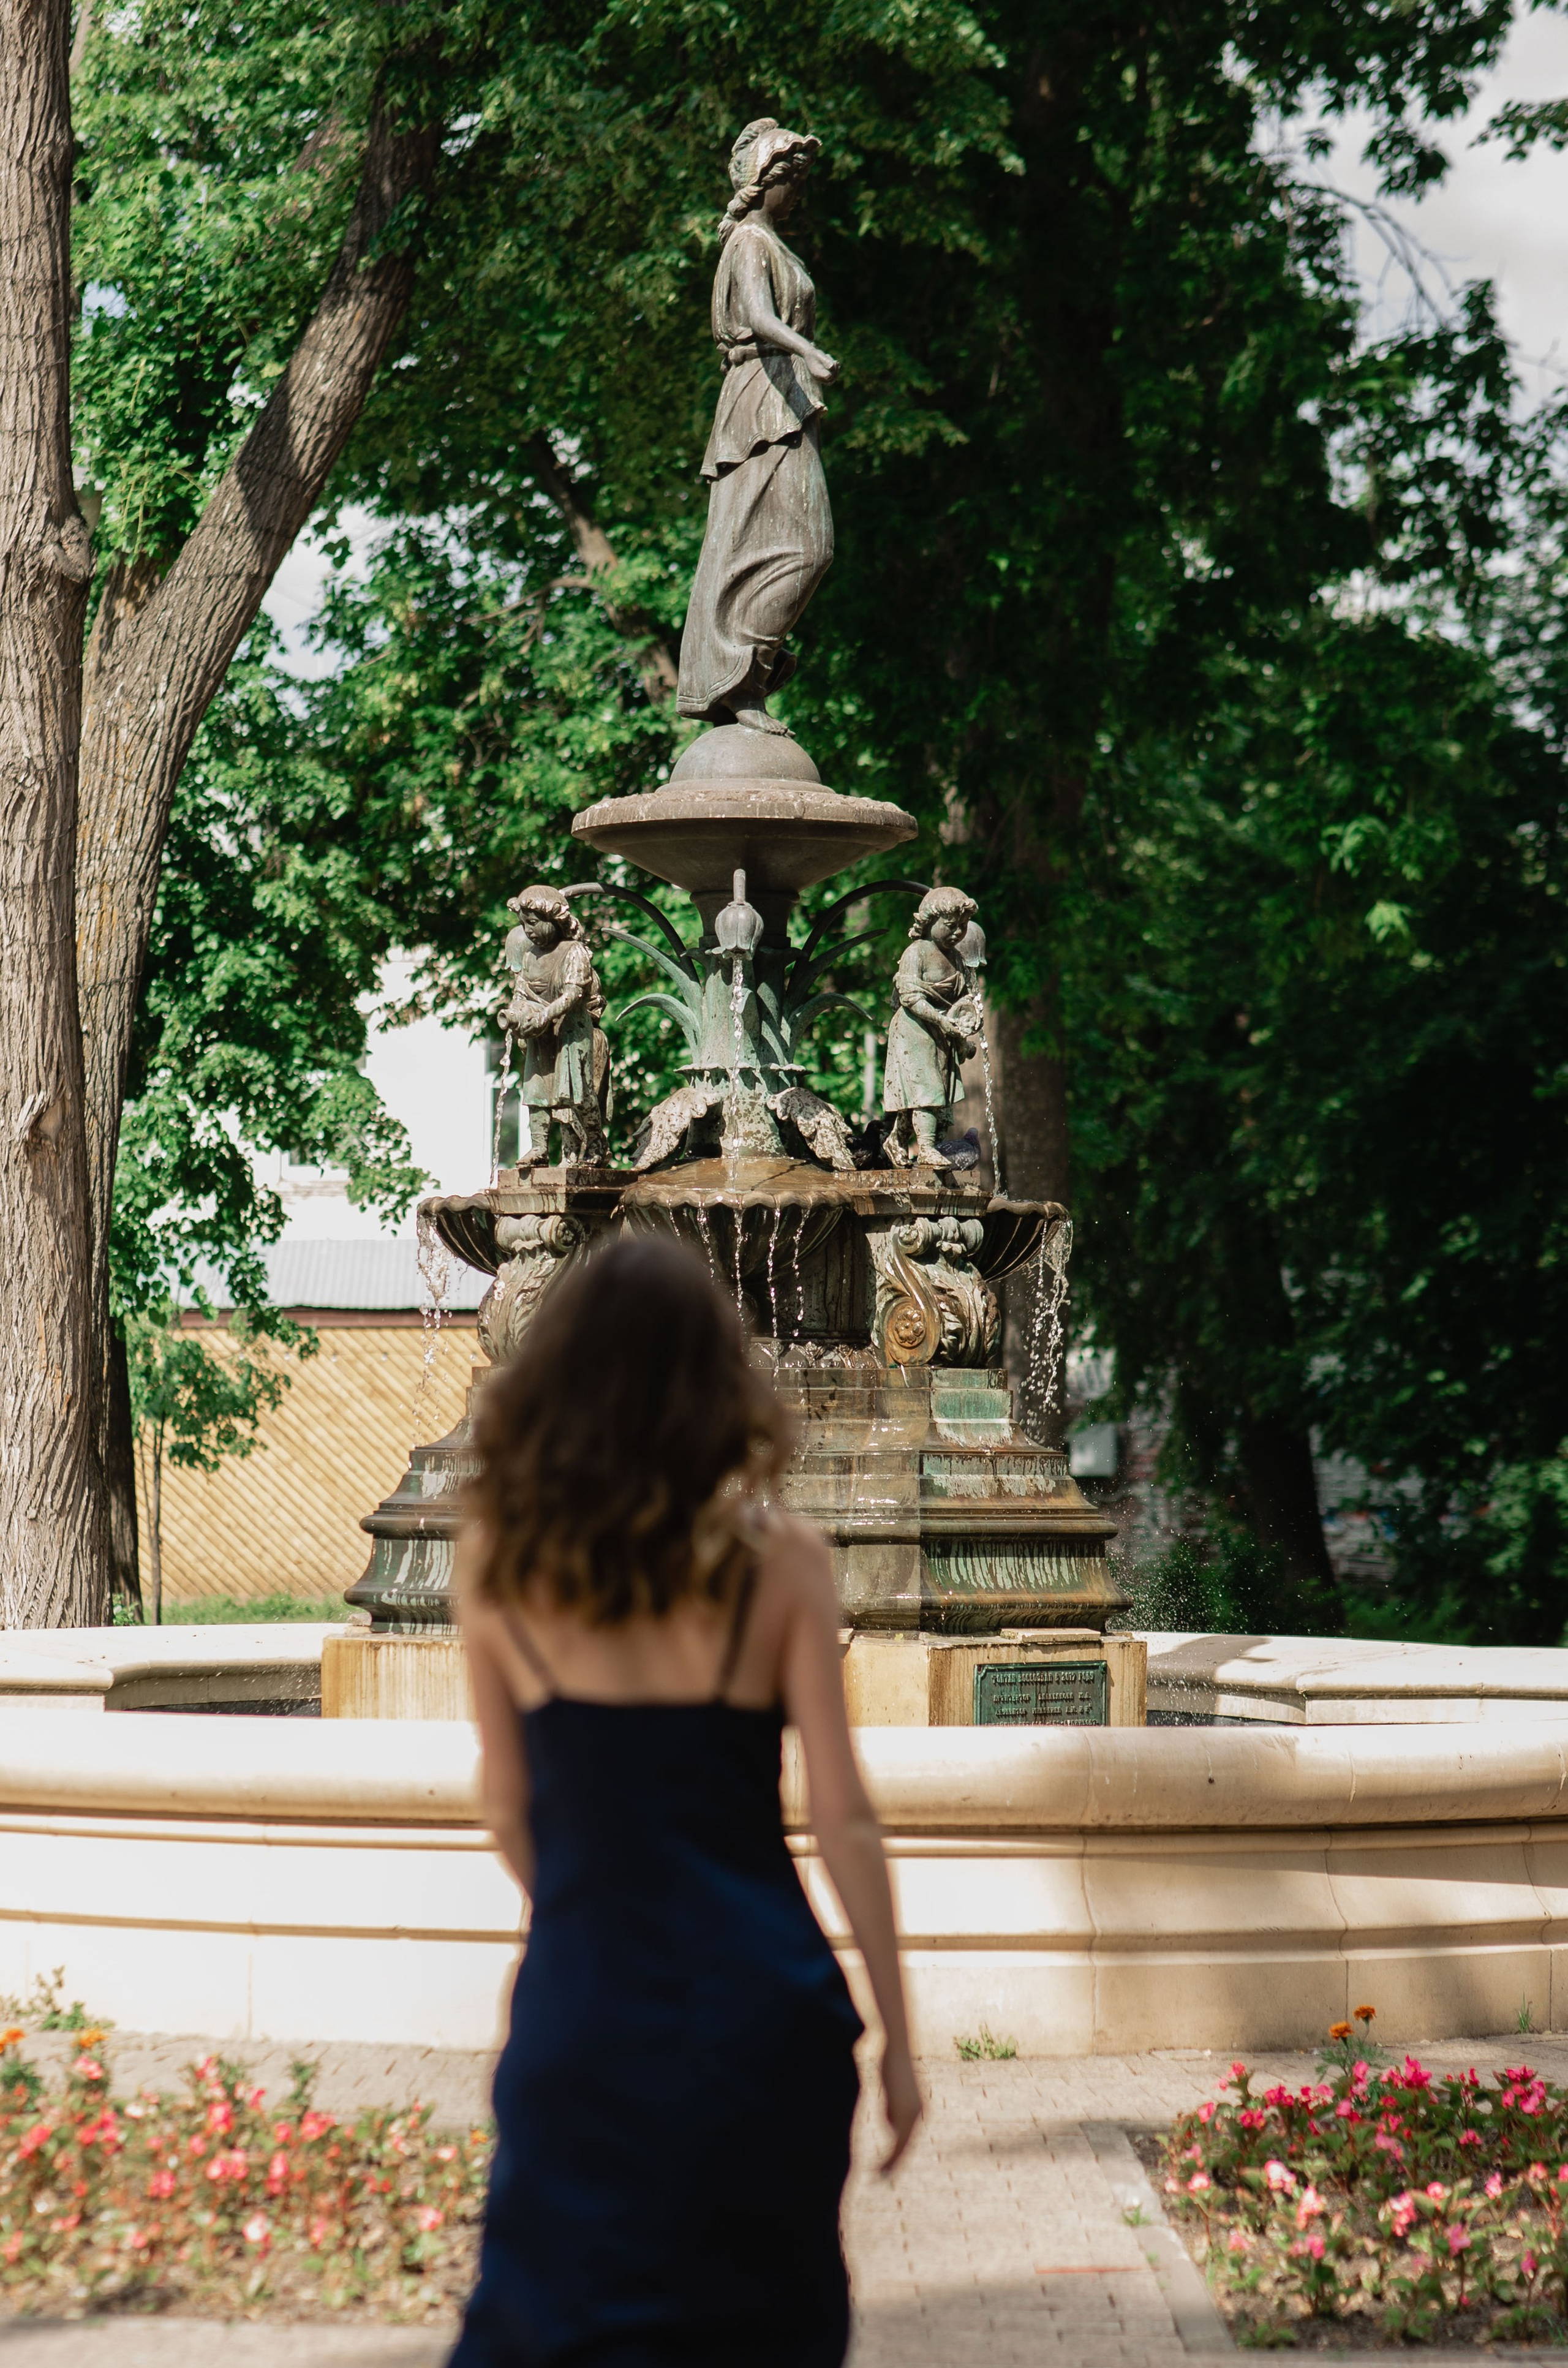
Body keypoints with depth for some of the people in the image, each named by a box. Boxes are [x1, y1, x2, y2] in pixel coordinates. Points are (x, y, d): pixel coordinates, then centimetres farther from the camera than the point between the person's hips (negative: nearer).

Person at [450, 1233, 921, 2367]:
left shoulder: (497, 1562, -2)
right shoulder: (776, 1559, -6)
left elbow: (513, 1820, 5)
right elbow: (842, 1817, -5)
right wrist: (896, 2037, 3)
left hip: (585, 2007, 1)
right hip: (757, 2002, -1)